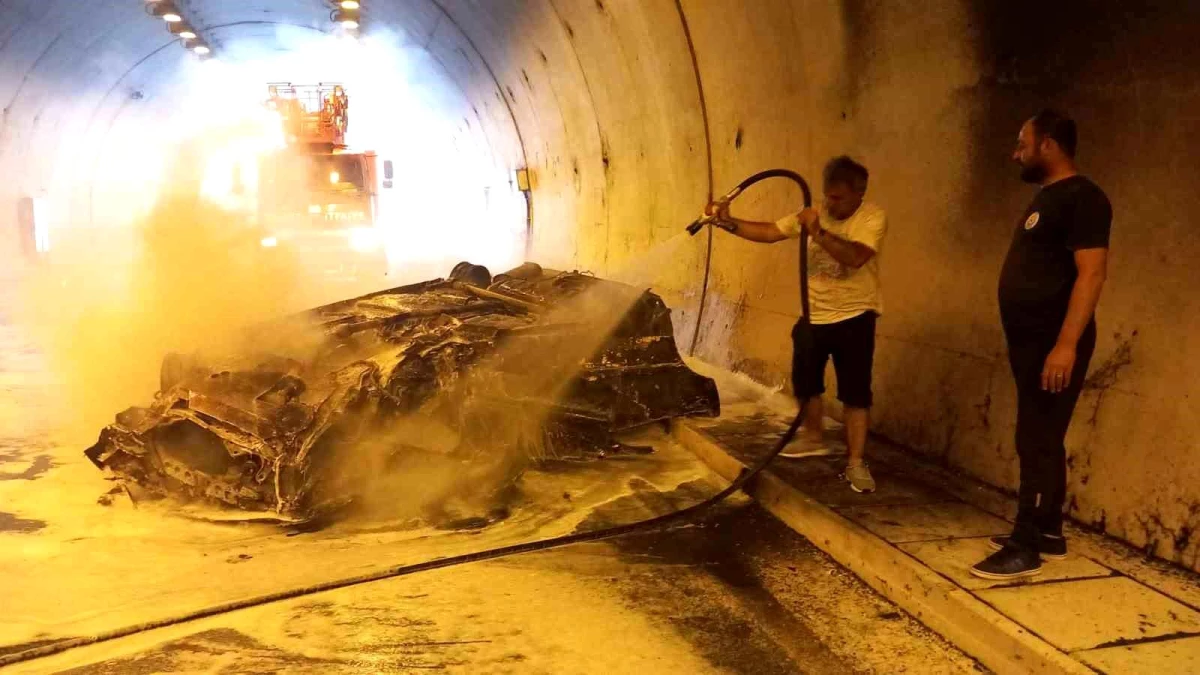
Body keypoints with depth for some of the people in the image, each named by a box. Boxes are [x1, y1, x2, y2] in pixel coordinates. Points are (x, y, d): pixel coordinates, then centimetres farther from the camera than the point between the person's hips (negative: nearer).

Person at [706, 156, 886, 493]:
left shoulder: (872, 217, -16)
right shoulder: (813, 213, 0)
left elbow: (855, 257, -32)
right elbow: (769, 232, -1)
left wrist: (817, 231, -38)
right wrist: (729, 222, -14)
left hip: (854, 317, -5)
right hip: (813, 316, 5)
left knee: (855, 393, -4)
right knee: (805, 383, 16)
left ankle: (856, 463, 3)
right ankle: (812, 437, 39)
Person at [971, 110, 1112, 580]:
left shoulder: (1081, 198, -14)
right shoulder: (1047, 197, 17)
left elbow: (1091, 273, -22)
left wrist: (1066, 345, -27)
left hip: (1055, 345, -10)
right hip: (1032, 343, 10)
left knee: (1038, 443, -7)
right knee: (1042, 441, 14)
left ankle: (1025, 548, -1)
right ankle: (1048, 534, 24)